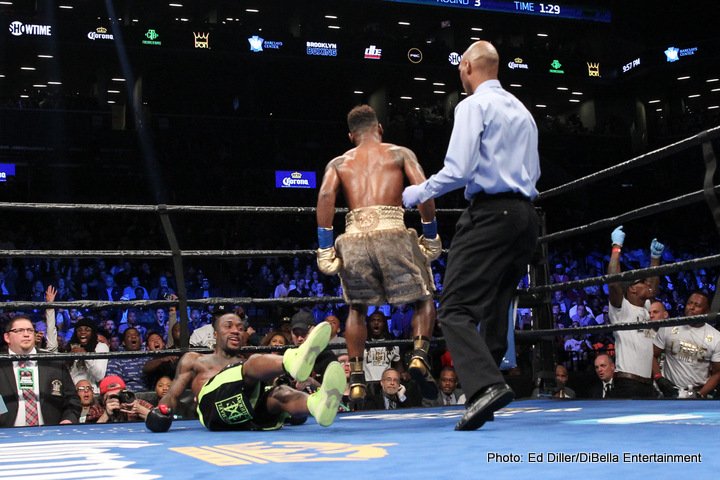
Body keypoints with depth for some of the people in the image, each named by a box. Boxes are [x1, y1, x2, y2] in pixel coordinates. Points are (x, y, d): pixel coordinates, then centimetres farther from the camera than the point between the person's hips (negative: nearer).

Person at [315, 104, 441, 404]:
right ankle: (419, 355, -7)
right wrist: (431, 237, 7)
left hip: (354, 237, 2)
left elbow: (326, 195, 3)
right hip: (391, 233, -2)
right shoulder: (399, 153, 18)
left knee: (356, 307, 22)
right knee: (424, 298, 17)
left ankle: (356, 378, 14)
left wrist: (325, 249, 2)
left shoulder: (338, 163, 22)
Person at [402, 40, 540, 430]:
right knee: (495, 309, 12)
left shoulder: (473, 105, -4)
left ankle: (485, 386, -31)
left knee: (455, 309, -12)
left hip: (489, 212, -8)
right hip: (524, 214, 8)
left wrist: (417, 193, 1)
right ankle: (485, 396, 14)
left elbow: (459, 170, -13)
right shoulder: (521, 110, 20)